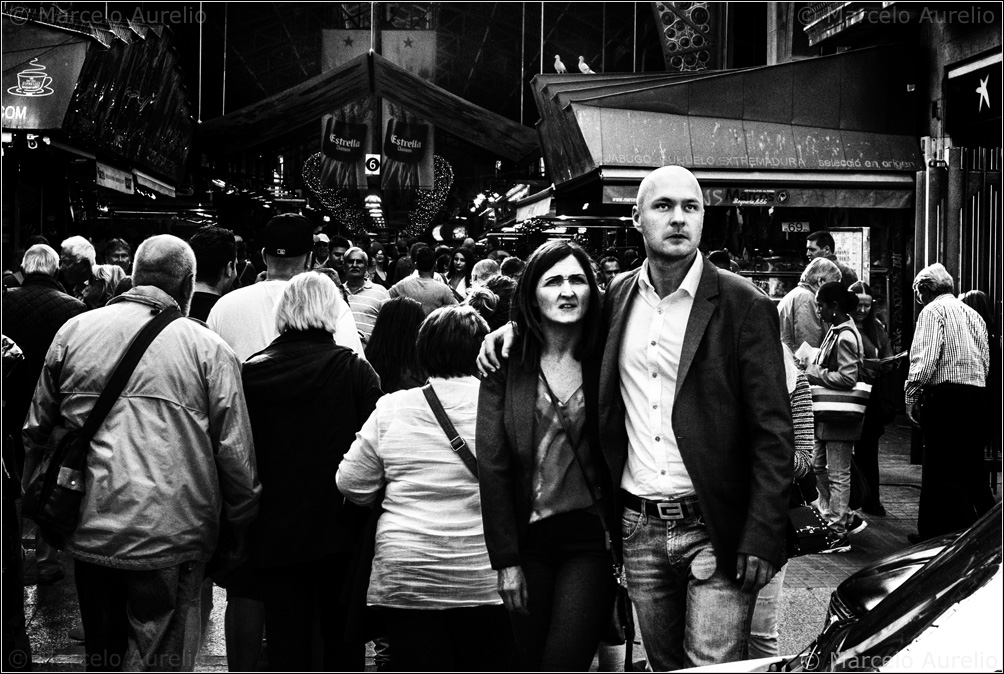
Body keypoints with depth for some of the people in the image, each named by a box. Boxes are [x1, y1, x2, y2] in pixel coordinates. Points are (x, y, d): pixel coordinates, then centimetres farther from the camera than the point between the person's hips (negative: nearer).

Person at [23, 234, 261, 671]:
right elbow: (235, 451, -5)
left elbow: (37, 432, 13)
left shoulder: (74, 331, 5)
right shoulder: (208, 348, -5)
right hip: (170, 533, -4)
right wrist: (242, 525, 7)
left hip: (89, 532, 4)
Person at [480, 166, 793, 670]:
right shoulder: (617, 297, 6)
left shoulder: (744, 306, -7)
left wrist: (761, 539, -16)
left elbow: (773, 432, -9)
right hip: (640, 529, 5)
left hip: (714, 531, -4)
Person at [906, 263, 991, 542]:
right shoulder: (973, 314, 21)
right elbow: (986, 360, 17)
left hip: (946, 396, -7)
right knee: (974, 469, 13)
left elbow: (925, 356, -15)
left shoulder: (933, 311, -3)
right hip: (978, 394, 7)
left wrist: (911, 394, -14)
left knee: (946, 470, -3)